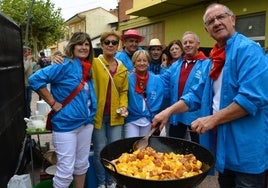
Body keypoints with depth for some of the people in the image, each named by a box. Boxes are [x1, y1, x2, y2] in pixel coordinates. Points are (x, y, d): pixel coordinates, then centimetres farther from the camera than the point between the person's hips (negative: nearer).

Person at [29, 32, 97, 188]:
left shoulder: (88, 68, 8)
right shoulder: (65, 65, -14)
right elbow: (35, 79, -20)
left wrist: (91, 115, 9)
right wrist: (53, 102, -18)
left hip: (86, 122, 7)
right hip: (66, 124, -7)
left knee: (82, 164, 19)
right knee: (66, 170, 1)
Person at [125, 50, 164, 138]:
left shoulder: (157, 80, 1)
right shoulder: (128, 79, -5)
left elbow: (158, 101, 2)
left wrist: (150, 114, -5)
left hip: (149, 120, 2)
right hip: (131, 120, -2)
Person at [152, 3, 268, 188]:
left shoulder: (248, 50, -14)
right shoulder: (216, 59, 13)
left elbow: (252, 98, -25)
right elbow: (197, 94, 13)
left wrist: (213, 119, -20)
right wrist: (169, 111, 2)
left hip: (246, 149, -8)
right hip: (223, 144, 8)